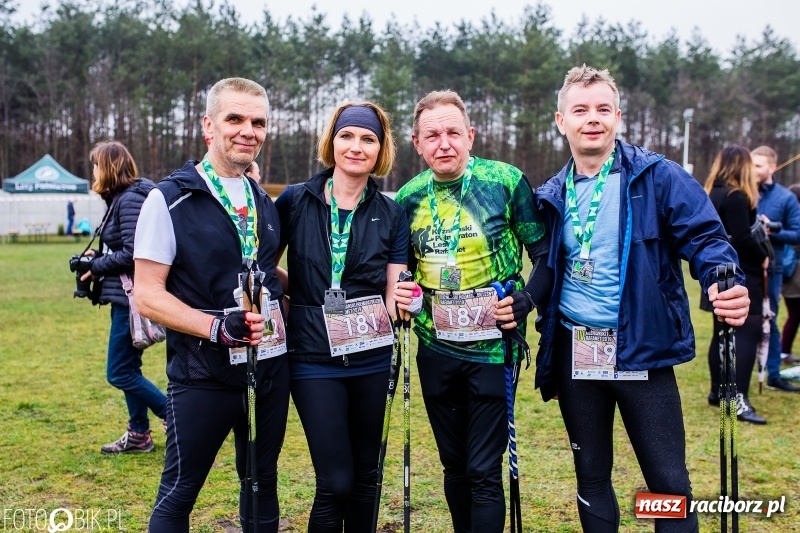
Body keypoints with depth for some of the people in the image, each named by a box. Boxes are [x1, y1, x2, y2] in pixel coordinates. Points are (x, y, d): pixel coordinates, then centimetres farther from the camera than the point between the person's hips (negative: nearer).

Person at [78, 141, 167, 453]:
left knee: (120, 373, -3)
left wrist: (97, 268, -11)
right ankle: (138, 434, 25)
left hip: (133, 298, -10)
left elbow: (132, 254, -23)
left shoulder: (131, 199, -17)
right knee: (128, 368, 15)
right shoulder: (120, 198, 13)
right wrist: (99, 256, 3)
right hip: (126, 297, 10)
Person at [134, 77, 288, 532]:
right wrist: (215, 326, -27)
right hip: (204, 375, -5)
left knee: (263, 486, 17)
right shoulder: (170, 200, -8)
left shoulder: (265, 202, 11)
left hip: (271, 367, 6)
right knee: (179, 494, 6)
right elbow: (148, 294, -13)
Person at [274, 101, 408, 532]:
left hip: (371, 359, 2)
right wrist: (301, 291, -9)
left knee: (365, 474, 14)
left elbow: (393, 294, -1)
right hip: (313, 359, -2)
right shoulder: (295, 201, -3)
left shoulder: (391, 215, 0)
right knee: (335, 481, -3)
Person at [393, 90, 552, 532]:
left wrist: (525, 302, -17)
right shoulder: (408, 198, 3)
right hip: (436, 352, 4)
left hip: (492, 349, -4)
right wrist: (398, 294, -5)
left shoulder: (506, 181, -8)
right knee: (454, 465, 17)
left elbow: (546, 254, -3)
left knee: (484, 471, -1)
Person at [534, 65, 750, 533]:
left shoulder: (657, 177, -5)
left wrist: (725, 284, -30)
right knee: (591, 476, 16)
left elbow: (705, 237, -11)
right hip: (574, 351, 4)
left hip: (642, 350, -4)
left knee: (670, 482, 1)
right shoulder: (552, 195, 7)